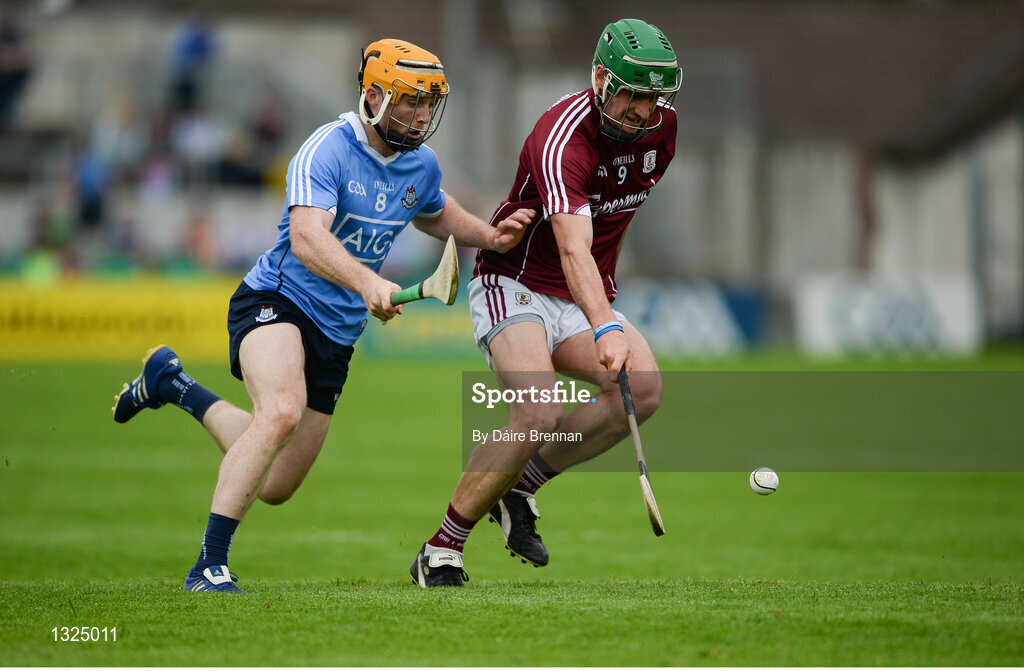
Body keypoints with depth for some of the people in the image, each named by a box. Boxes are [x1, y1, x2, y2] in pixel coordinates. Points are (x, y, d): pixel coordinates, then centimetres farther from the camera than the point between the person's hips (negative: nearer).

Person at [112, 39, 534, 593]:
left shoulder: (422, 165, 5)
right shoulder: (328, 150, -19)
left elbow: (433, 214, 29)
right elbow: (307, 239, -34)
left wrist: (490, 237, 10)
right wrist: (366, 283, -51)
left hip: (337, 332, 7)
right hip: (275, 301, -7)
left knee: (276, 487, 12)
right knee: (282, 411, -38)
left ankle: (174, 384, 35)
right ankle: (210, 565, -33)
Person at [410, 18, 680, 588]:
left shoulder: (661, 125, -2)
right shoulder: (563, 139, -27)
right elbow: (573, 247, -42)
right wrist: (605, 329, -56)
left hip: (586, 299, 7)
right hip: (515, 286, -7)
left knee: (644, 388, -22)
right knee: (540, 415, -29)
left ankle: (521, 485, -4)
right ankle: (441, 551, -15)